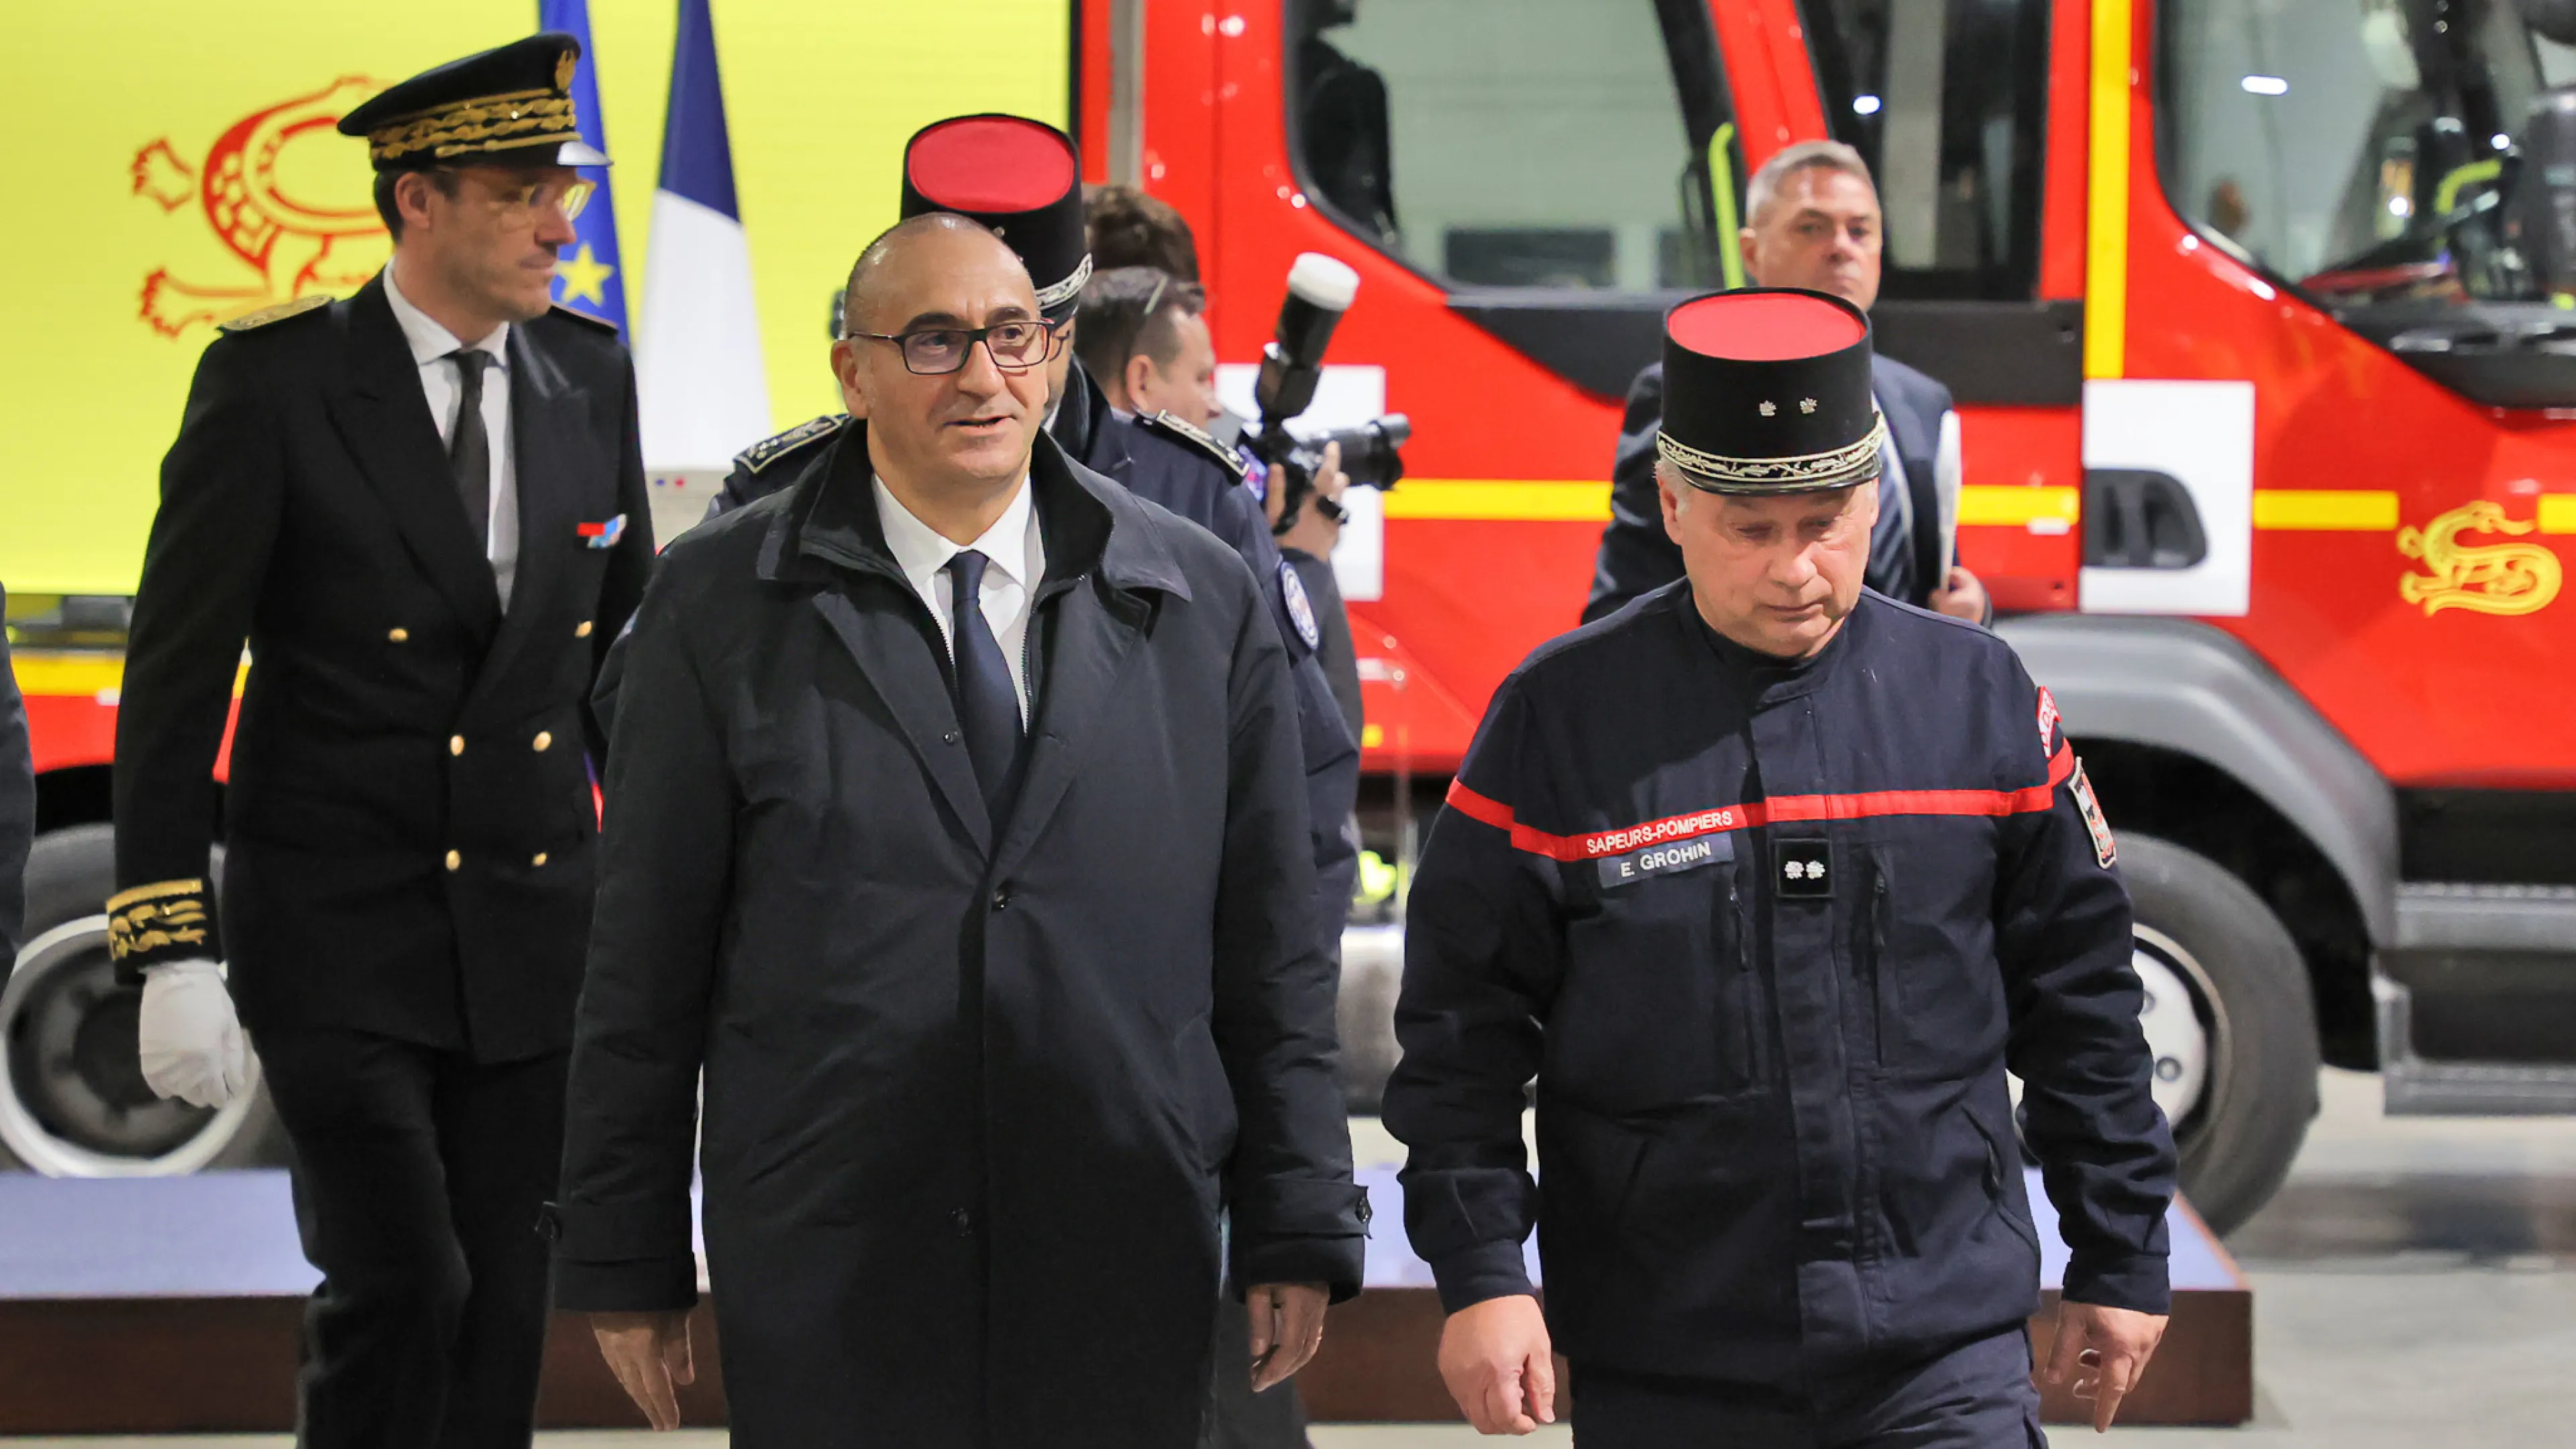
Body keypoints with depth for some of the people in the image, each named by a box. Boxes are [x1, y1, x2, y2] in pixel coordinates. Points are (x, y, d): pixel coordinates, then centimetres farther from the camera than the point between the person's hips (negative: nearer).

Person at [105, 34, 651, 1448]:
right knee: (400, 1282, -14)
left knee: (503, 1307, 6)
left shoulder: (589, 375, 5)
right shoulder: (272, 380, -9)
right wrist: (172, 954, -13)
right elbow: (174, 683, -8)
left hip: (537, 927, 5)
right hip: (339, 932, -4)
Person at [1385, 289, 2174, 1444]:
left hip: (1946, 1354, 0)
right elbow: (1463, 1026, 0)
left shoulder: (1980, 698, 4)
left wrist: (2120, 1261, 11)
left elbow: (2079, 1002, 10)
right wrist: (1480, 1277, -6)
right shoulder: (1560, 721, -2)